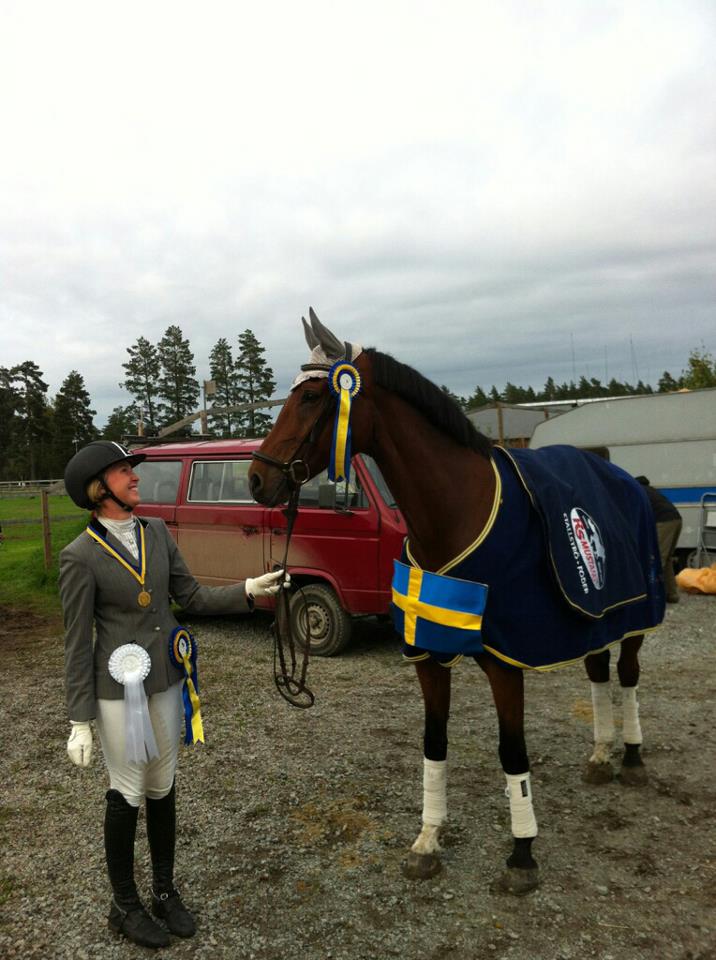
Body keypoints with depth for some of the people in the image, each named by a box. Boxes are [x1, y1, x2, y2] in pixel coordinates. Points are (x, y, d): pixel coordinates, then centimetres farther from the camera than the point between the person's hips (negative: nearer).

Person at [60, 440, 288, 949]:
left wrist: (249, 589, -10)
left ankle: (165, 891, 37)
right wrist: (80, 722, -8)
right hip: (119, 691, -5)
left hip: (167, 682, 5)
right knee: (128, 795, 10)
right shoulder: (80, 556, -15)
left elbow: (194, 597, 5)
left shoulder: (157, 533, 1)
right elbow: (77, 645, -11)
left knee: (163, 789, 17)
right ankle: (125, 906, 32)